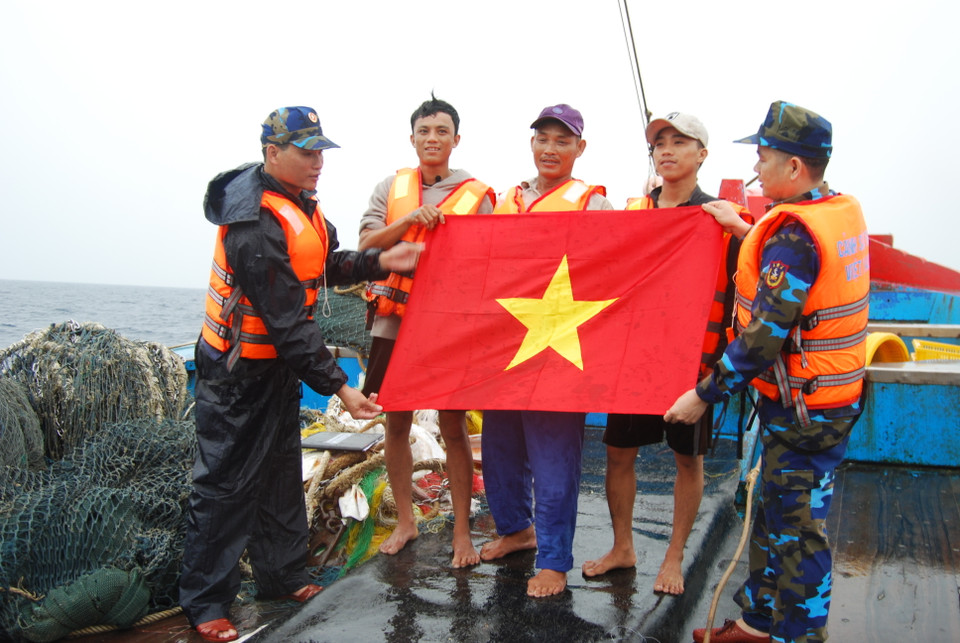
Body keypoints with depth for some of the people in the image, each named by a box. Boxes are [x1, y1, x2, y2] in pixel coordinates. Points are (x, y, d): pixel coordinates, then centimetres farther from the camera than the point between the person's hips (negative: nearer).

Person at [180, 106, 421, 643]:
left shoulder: (298, 202, 3)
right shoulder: (255, 224, -27)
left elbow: (324, 266, 13)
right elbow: (287, 321, -28)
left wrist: (381, 263, -3)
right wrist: (338, 386, -26)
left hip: (280, 363, 10)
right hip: (239, 372, -9)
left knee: (282, 472, 17)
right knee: (228, 483, 0)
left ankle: (282, 577, 32)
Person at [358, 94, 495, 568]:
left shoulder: (476, 195, 3)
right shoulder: (391, 188, 10)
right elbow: (366, 243, 0)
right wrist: (410, 219, -15)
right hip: (394, 322, 3)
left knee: (454, 427, 1)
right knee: (396, 422, 10)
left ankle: (462, 530, 15)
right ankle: (405, 521, 26)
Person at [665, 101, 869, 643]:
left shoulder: (794, 234, -23)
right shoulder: (845, 209, 6)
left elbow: (765, 335, -25)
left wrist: (705, 395, -19)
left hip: (801, 405, -10)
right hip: (836, 395, 10)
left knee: (797, 528, 4)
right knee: (777, 513, 19)